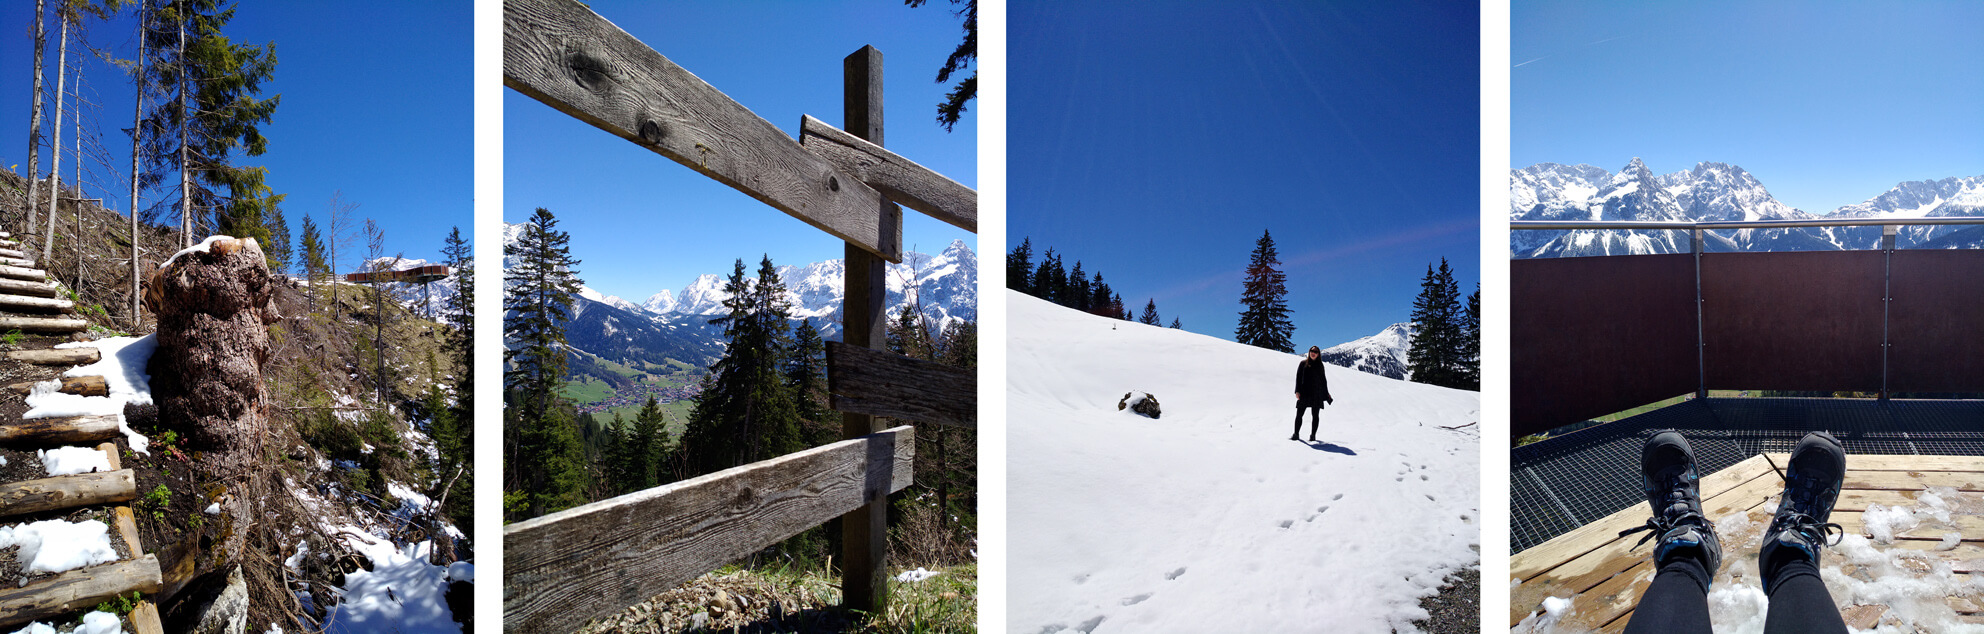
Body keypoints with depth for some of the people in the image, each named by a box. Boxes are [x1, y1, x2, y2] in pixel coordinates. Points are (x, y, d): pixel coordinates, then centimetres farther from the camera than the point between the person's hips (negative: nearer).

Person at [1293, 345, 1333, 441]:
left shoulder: (1320, 365, 10)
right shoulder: (1303, 363, 7)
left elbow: (1323, 380, 15)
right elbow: (1298, 377, 3)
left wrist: (1326, 394, 14)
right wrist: (1297, 391, -7)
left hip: (1316, 394, 1)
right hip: (1304, 393, -1)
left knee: (1315, 415, 1)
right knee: (1299, 414, -3)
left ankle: (1313, 435, 8)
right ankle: (1296, 434, 4)